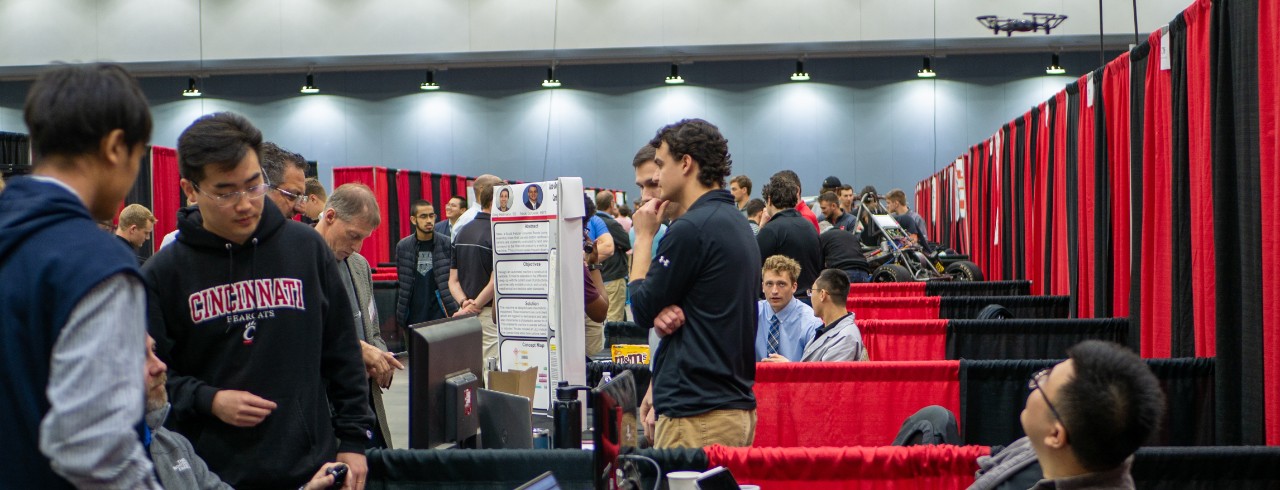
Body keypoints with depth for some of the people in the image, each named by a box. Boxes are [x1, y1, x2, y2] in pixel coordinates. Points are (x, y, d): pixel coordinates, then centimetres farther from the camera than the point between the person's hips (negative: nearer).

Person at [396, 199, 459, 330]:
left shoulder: (447, 244, 0)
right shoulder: (403, 246, 6)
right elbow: (401, 284, 12)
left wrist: (454, 311, -5)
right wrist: (399, 314, 8)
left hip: (440, 314, -2)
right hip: (413, 316, 2)